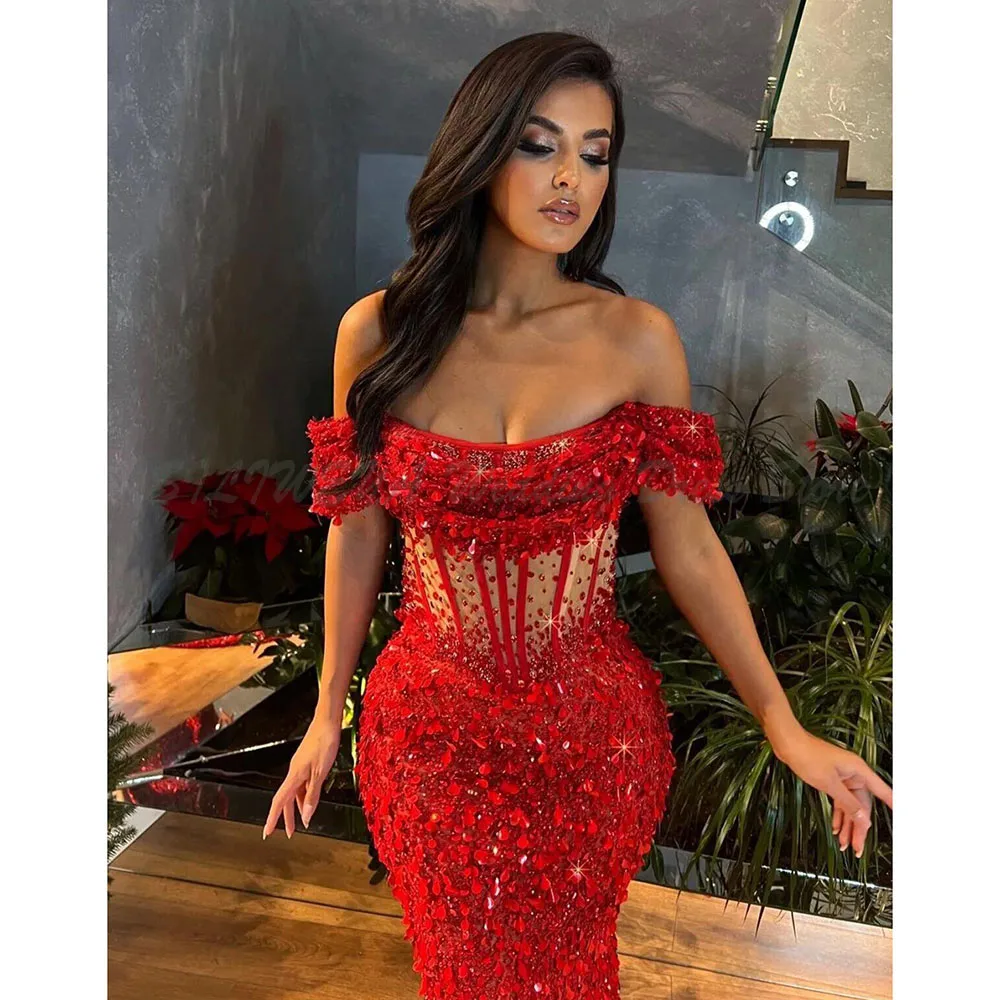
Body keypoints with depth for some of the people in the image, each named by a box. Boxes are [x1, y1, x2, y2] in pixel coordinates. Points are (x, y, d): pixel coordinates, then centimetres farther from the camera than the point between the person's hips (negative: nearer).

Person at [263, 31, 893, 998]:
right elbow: (356, 532, 0)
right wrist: (327, 713, 8)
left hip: (592, 735, 0)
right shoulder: (377, 335, -9)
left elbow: (689, 549, -6)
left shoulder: (638, 339, -11)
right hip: (429, 729, 1)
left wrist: (786, 729, -9)